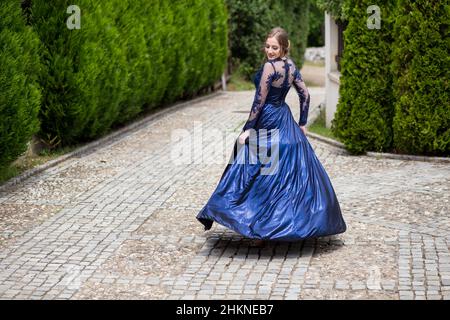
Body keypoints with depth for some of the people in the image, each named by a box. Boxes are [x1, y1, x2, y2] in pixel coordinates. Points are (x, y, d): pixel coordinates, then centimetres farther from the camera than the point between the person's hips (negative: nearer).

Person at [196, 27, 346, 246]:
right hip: (286, 121, 8)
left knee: (258, 176, -1)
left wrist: (247, 129, -14)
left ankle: (260, 230, 1)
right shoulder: (291, 66, 5)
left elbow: (259, 101, -19)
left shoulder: (269, 66, -18)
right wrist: (302, 124, 19)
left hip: (267, 123, -8)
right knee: (293, 172, 14)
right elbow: (305, 95, 11)